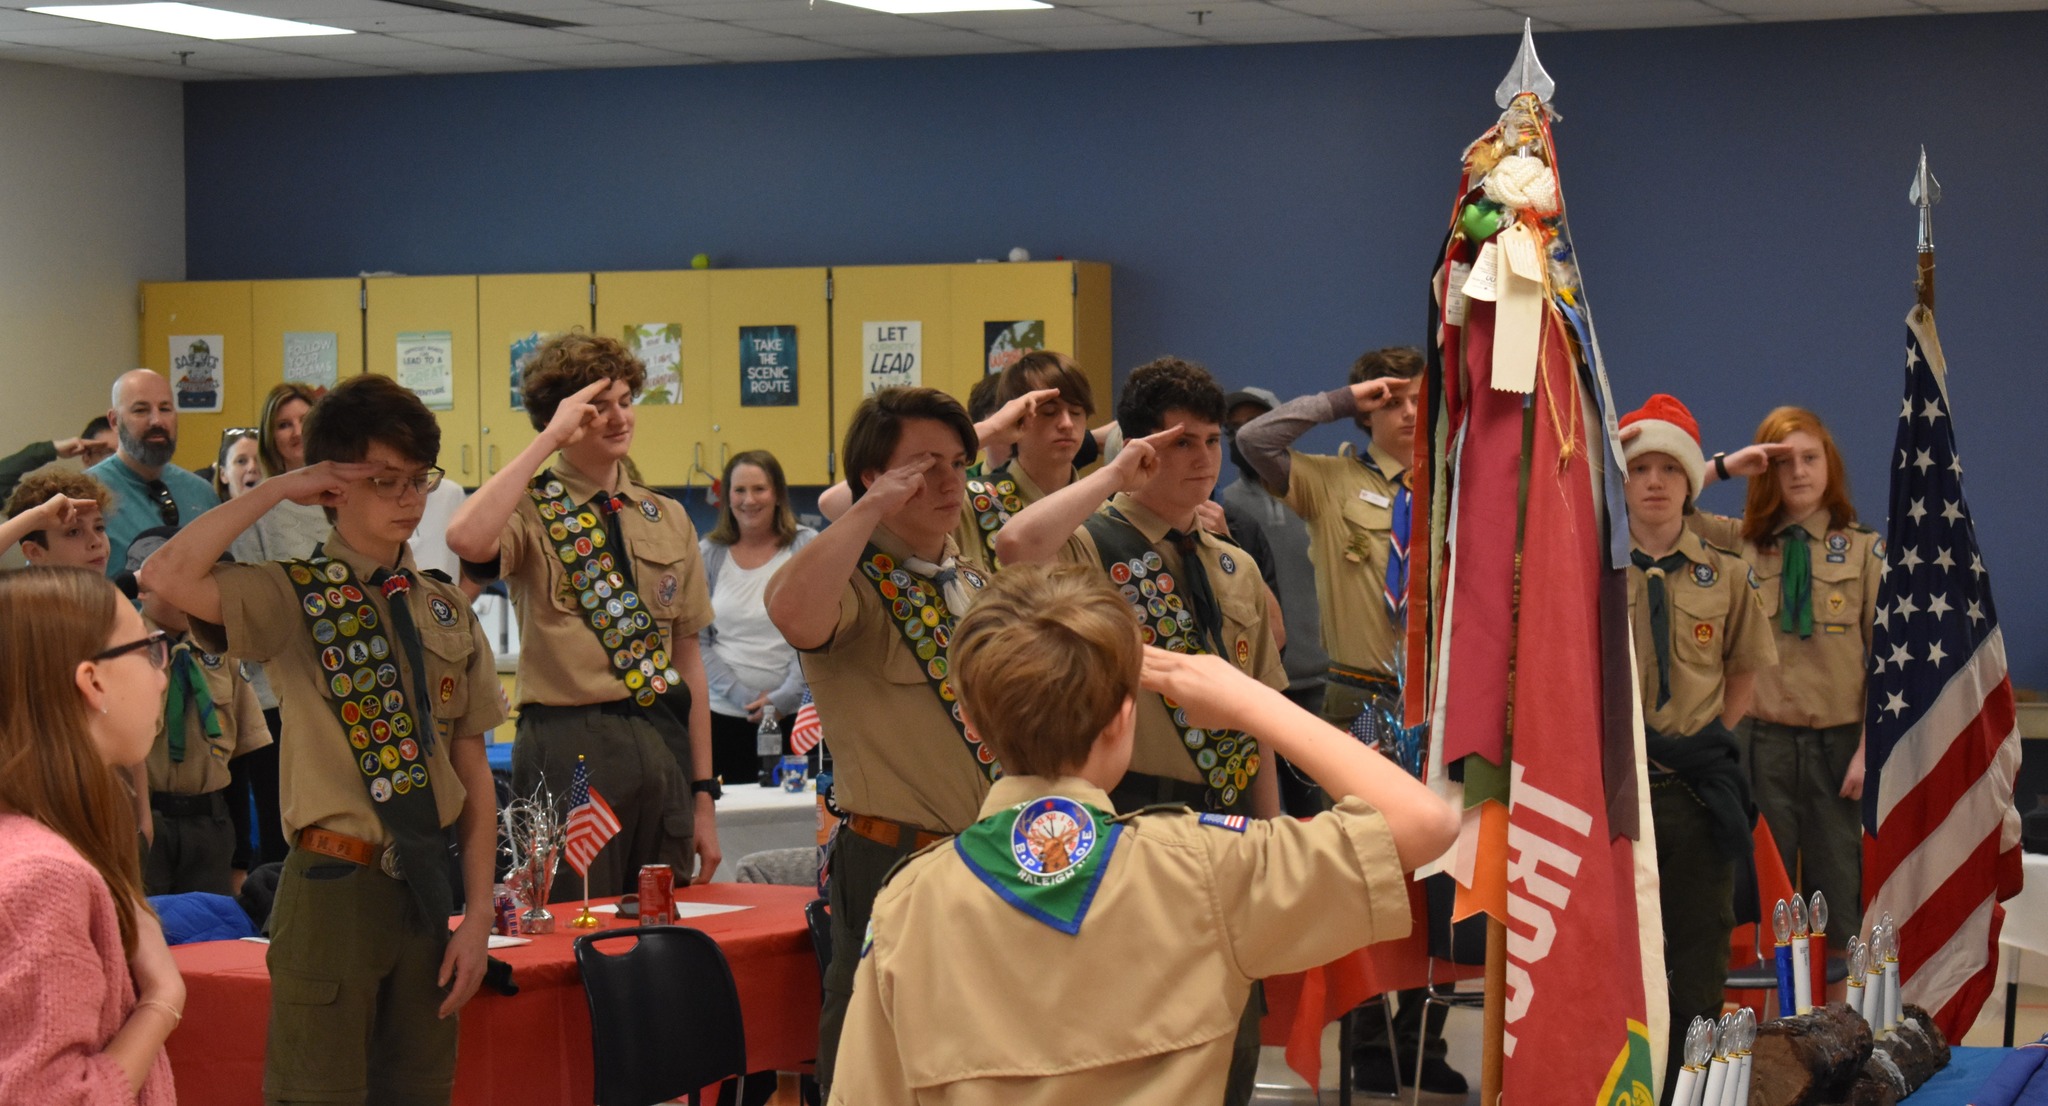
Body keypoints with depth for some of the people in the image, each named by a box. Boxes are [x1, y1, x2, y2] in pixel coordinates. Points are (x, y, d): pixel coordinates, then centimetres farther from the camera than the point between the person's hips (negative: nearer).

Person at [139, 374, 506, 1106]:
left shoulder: (447, 613, 9)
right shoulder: (293, 598, -5)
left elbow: (472, 771, 8)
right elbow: (167, 577, -24)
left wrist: (477, 914, 1)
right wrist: (278, 490, -16)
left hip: (427, 889, 5)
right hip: (335, 887, -5)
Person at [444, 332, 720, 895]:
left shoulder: (667, 519, 13)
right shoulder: (533, 511, -3)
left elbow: (687, 656, 13)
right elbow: (466, 539, -28)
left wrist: (704, 794, 10)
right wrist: (550, 439, -20)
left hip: (661, 744, 5)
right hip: (569, 747, -5)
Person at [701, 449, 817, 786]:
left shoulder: (807, 547, 2)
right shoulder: (707, 554, 7)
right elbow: (697, 642, 4)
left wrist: (785, 697, -9)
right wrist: (742, 696, -7)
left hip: (793, 716, -1)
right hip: (723, 716, 1)